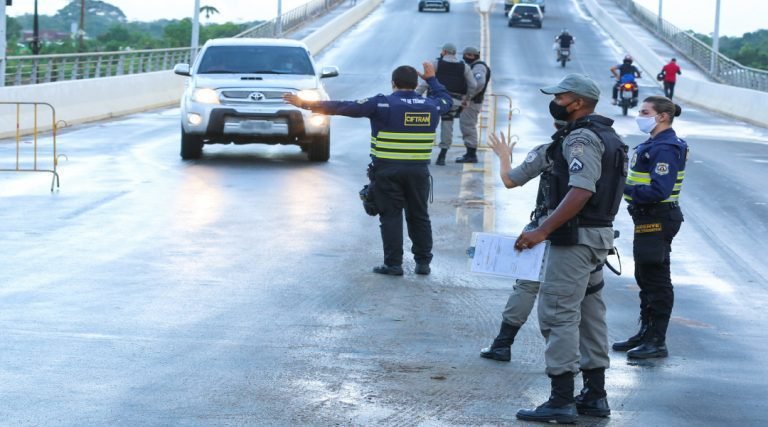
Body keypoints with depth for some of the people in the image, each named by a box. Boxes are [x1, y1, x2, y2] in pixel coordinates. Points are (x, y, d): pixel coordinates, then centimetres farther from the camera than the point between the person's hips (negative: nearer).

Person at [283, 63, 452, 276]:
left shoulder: (382, 104, -8)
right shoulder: (431, 106, 4)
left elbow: (343, 107, -10)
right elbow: (447, 100, 29)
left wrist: (306, 104, -7)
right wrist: (431, 80, 42)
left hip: (388, 170, -4)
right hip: (419, 170, 4)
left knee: (391, 216, 3)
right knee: (419, 216, 13)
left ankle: (393, 264, 3)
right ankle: (423, 262, 17)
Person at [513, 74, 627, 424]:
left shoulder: (581, 138, -15)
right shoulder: (606, 136, 17)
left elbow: (581, 192, -26)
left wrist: (542, 231, -27)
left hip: (576, 236, -11)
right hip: (600, 234, 11)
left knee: (558, 313, -10)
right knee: (588, 312, 16)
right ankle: (595, 395, 21)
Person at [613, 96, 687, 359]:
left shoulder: (666, 149, -19)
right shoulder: (653, 144, 13)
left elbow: (658, 191, -27)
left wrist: (624, 190, -20)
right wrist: (624, 188, 2)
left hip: (658, 221, -11)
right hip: (647, 219, 11)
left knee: (656, 280, -4)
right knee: (645, 278, 18)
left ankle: (657, 342, 2)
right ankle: (646, 333, 29)